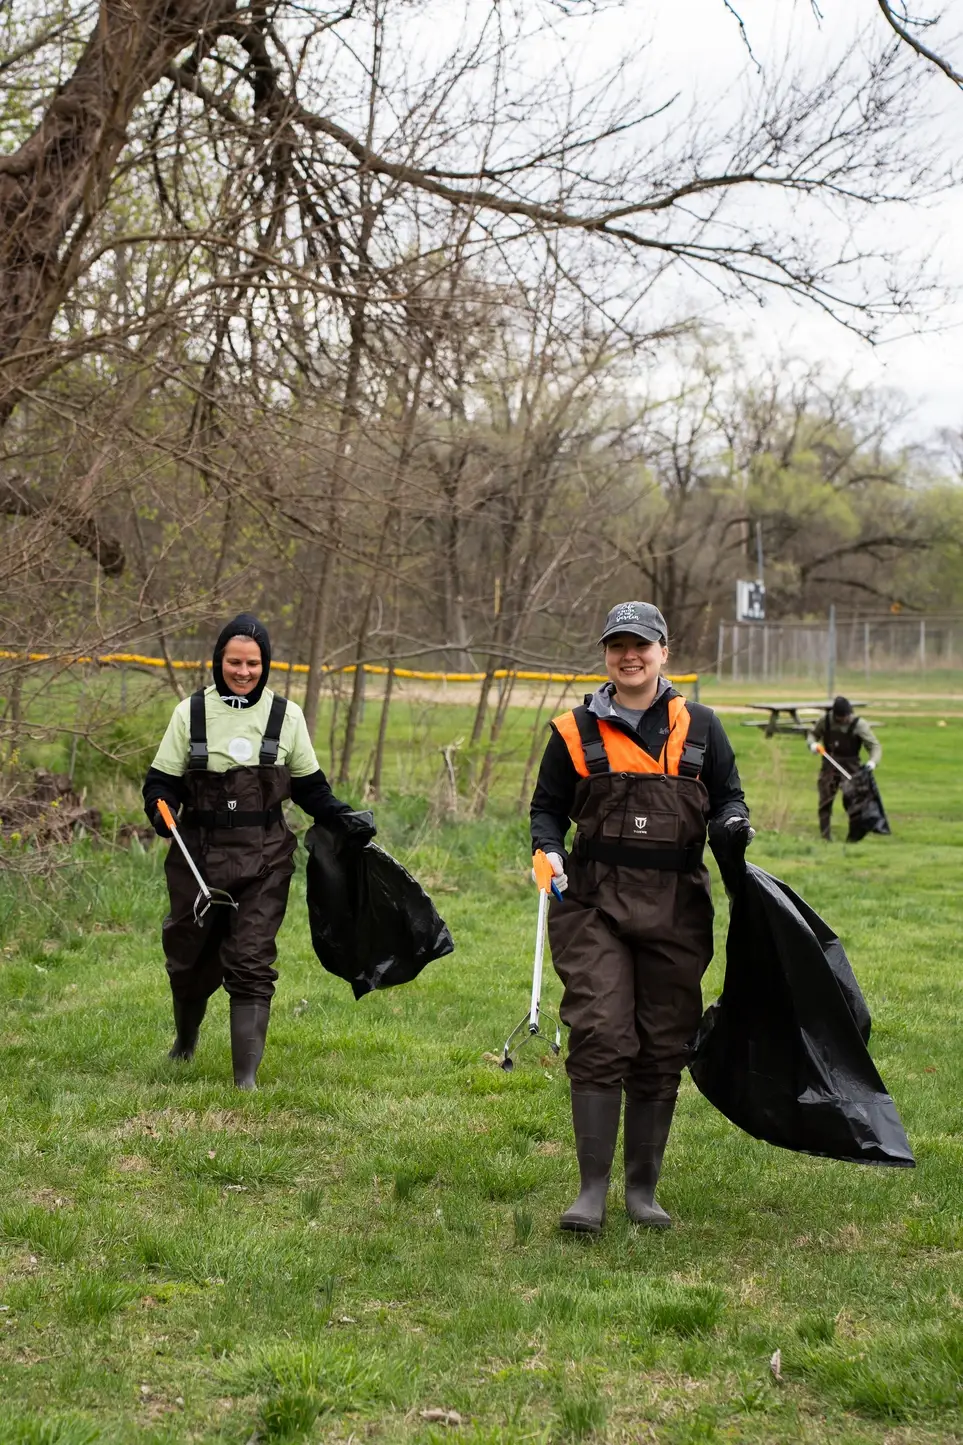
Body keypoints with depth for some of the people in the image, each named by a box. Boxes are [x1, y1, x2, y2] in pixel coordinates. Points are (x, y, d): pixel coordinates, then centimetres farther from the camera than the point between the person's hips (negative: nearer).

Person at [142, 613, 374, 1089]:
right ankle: (186, 1037, 43)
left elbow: (309, 787, 12)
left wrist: (346, 819, -1)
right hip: (200, 853, 1)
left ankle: (246, 1076, -4)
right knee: (191, 956, 12)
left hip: (264, 858, -1)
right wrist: (161, 810, -16)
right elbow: (161, 782, 5)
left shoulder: (286, 716, 4)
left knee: (251, 964, -7)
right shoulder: (191, 713, 1)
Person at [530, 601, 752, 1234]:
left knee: (662, 1050, 7)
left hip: (676, 909, 2)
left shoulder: (699, 727, 10)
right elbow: (548, 807, 15)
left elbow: (728, 797, 17)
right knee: (600, 1038, -12)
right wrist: (549, 851, -5)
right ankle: (593, 1189, -5)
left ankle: (644, 1188, 19)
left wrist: (732, 826, -6)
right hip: (596, 903, -2)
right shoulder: (576, 731, 8)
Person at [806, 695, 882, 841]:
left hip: (850, 768, -3)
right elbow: (813, 734, 14)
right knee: (825, 802, 3)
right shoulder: (825, 720, -4)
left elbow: (875, 746, -13)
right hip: (829, 766, 3)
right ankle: (825, 837, 12)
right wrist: (812, 743, -11)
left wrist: (873, 761, -33)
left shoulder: (859, 725, -13)